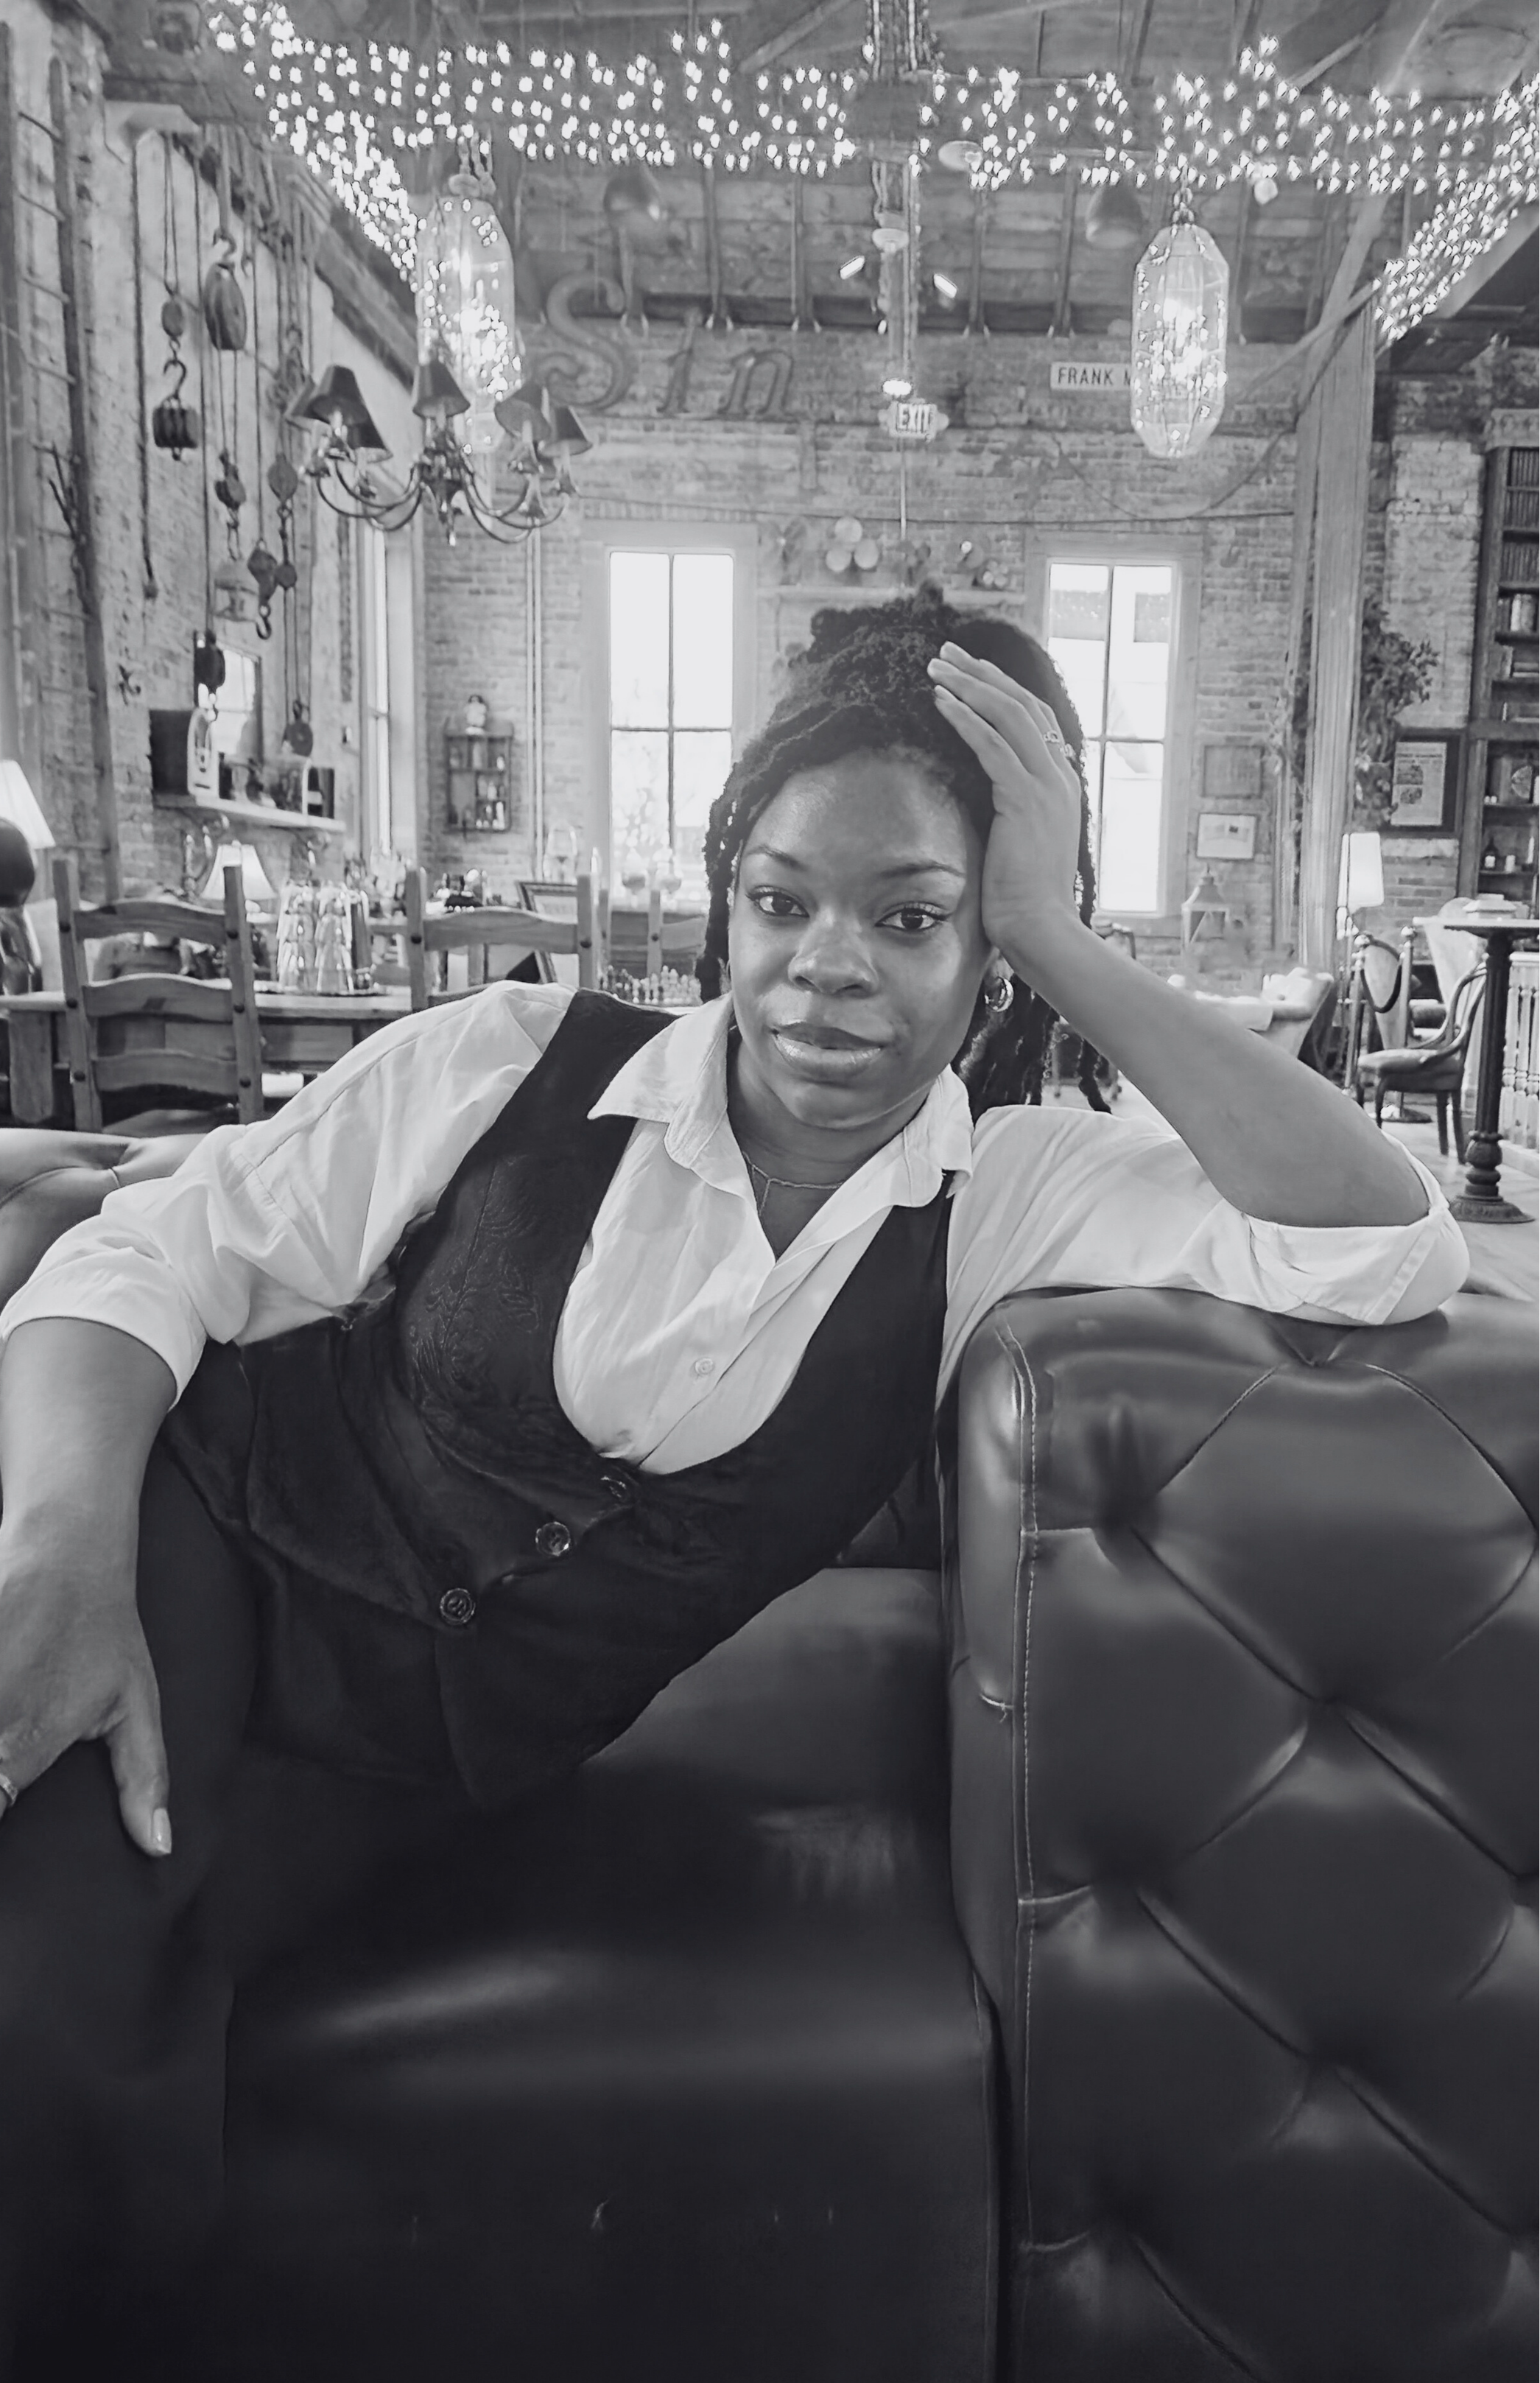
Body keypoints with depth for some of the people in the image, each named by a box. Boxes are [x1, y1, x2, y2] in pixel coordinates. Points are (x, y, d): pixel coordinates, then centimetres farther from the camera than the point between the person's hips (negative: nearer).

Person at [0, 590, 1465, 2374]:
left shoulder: (1006, 1194, -1)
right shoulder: (522, 1061, -3)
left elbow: (1391, 1253, -12)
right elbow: (165, 1247, -1)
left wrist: (1066, 952, -15)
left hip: (419, 1757, 1)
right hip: (212, 1541, 0)